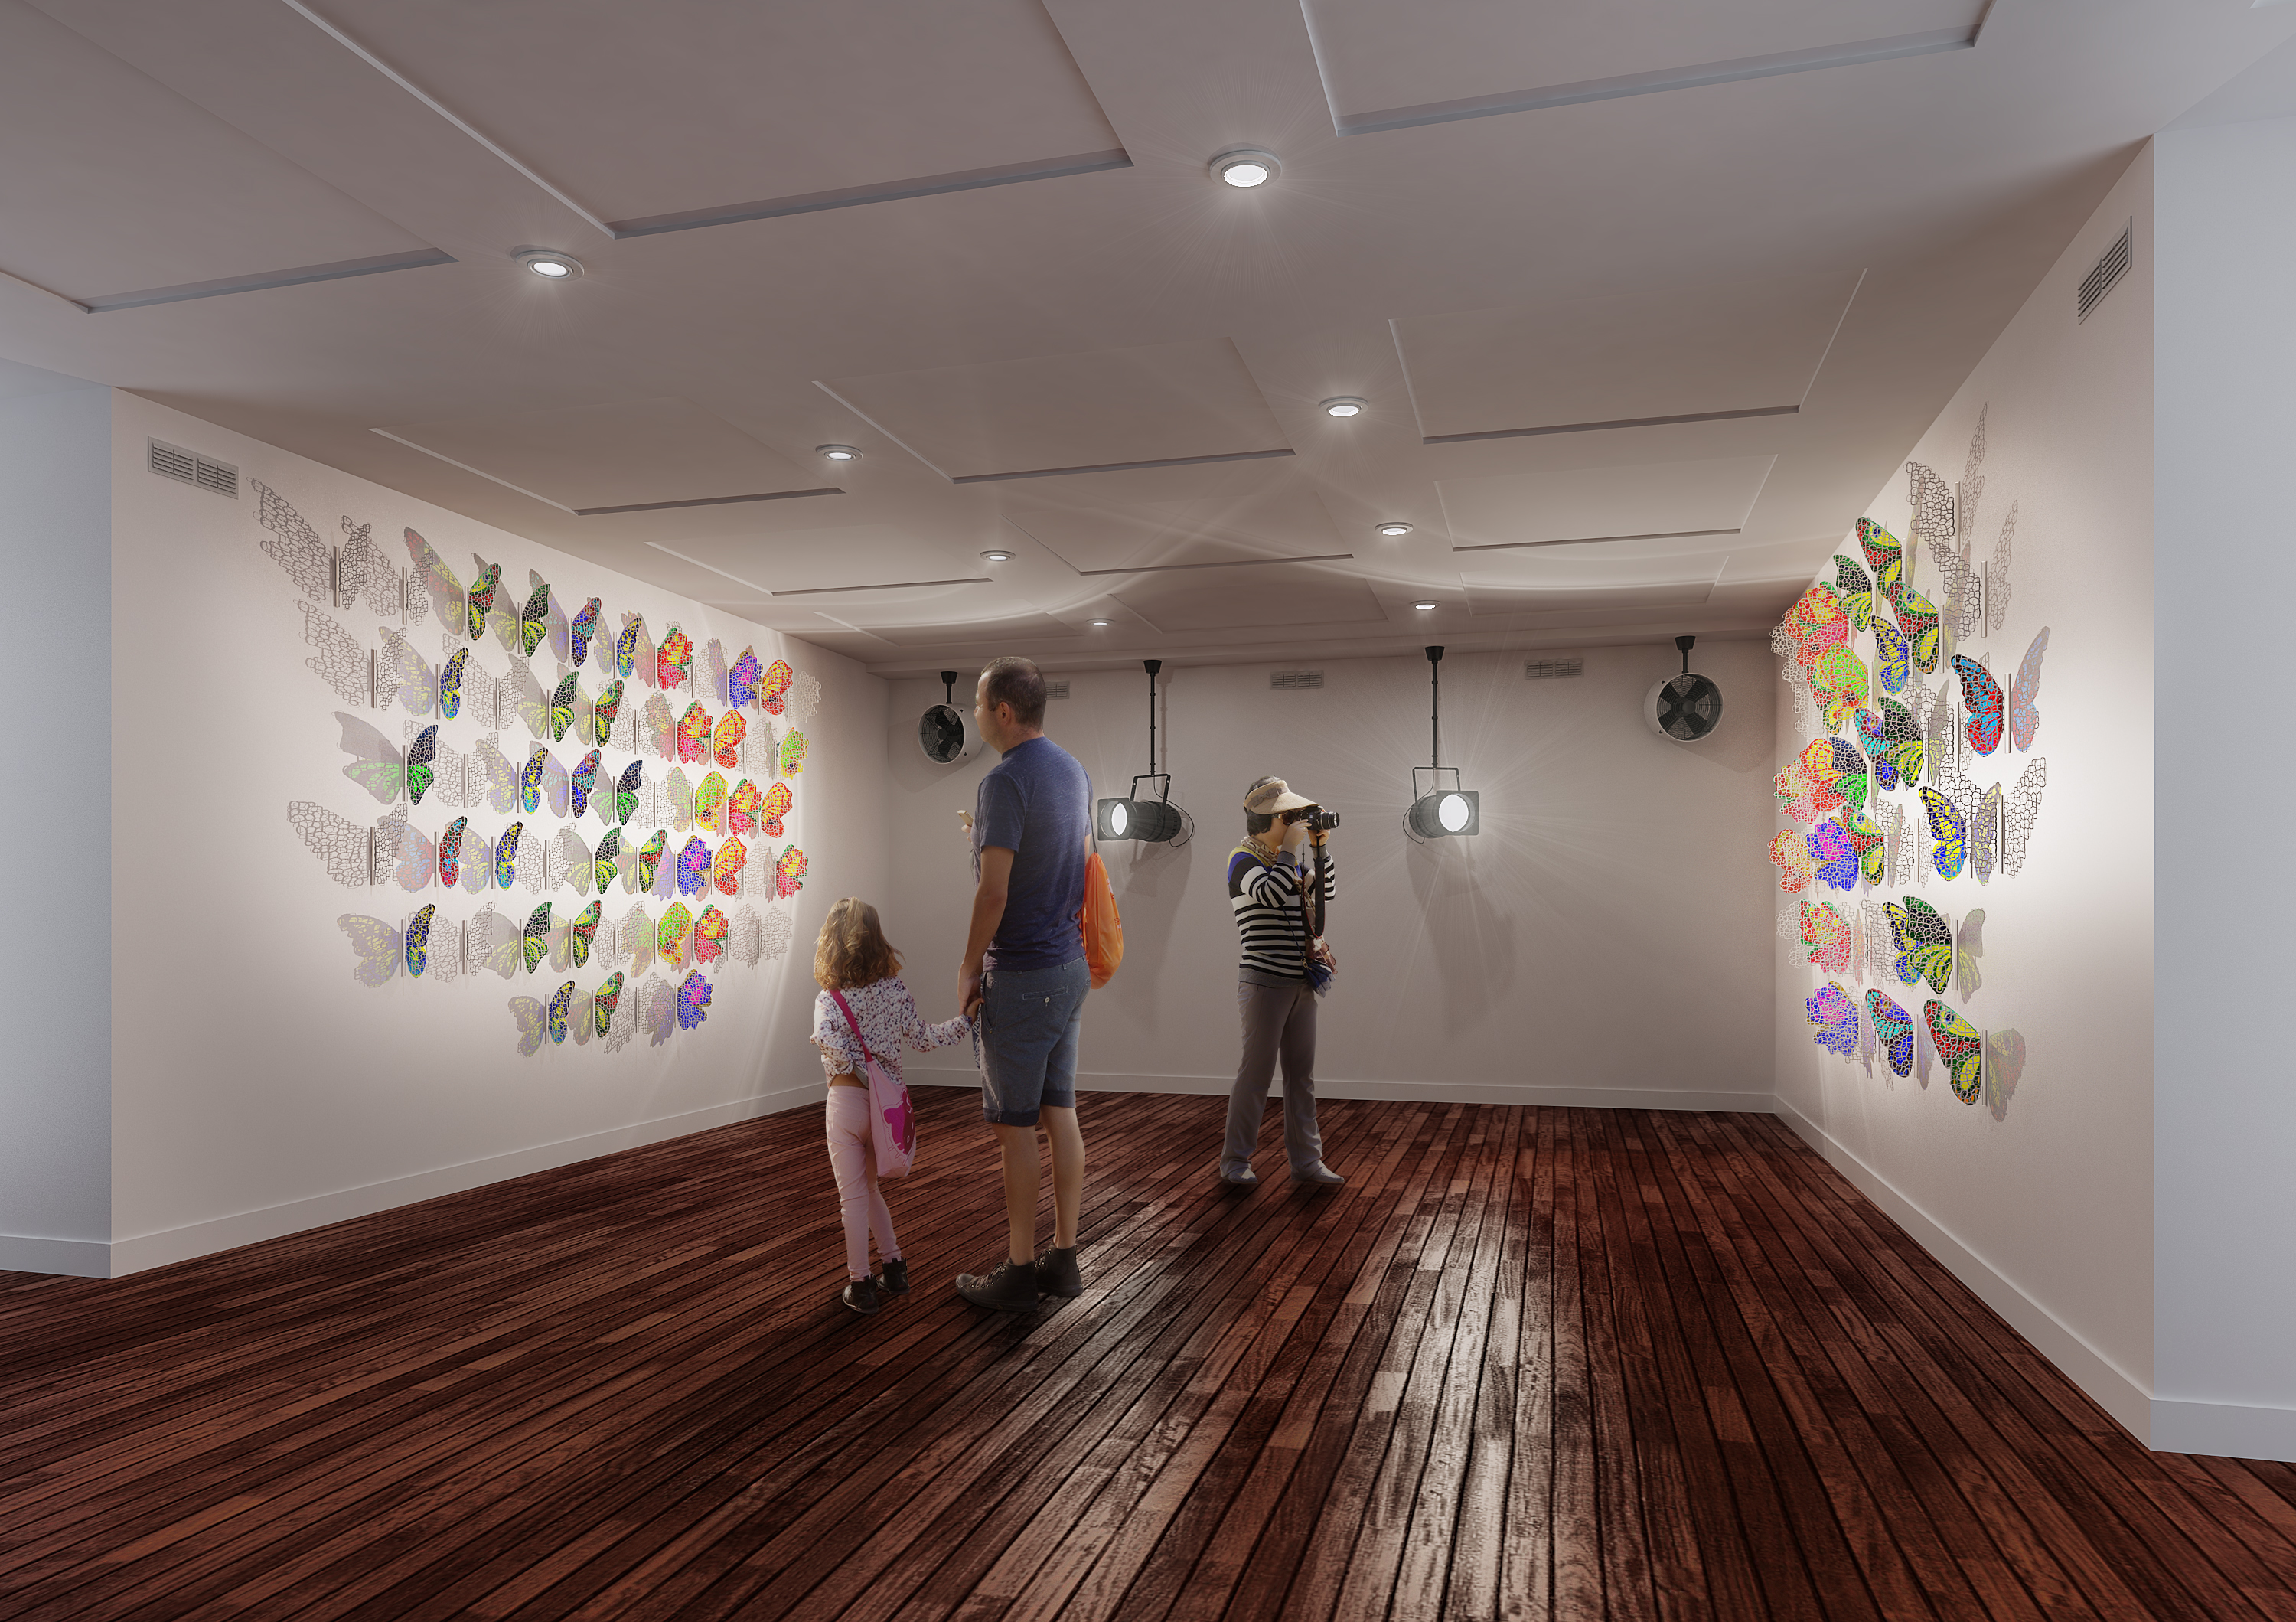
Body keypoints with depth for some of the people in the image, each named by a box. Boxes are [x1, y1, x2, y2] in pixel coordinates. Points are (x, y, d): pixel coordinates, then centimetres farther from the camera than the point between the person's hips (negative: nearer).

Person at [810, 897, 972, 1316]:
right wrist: (965, 1022, 16)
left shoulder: (828, 998, -8)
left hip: (847, 1099, -4)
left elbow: (826, 1038, -28)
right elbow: (923, 1039, 5)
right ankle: (895, 1269, 27)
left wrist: (848, 1067, -11)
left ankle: (861, 1285, 12)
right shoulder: (894, 991, 0)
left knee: (853, 1195, 6)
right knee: (869, 1187, 23)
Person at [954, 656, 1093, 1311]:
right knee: (1061, 1114, 13)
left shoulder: (1006, 781, -17)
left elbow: (995, 890, -20)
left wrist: (968, 969, -9)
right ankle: (1064, 1258, 21)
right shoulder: (1073, 771, 10)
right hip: (1070, 966, 9)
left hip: (1020, 975, -9)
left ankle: (1019, 1270, 11)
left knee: (1016, 1126, 1)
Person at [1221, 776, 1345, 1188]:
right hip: (1265, 981, -7)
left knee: (1301, 1073, 9)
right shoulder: (1243, 859, -9)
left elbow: (1327, 892, 14)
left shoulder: (1288, 861, 15)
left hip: (1300, 982, 8)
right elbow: (1271, 894, -27)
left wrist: (1319, 847, 4)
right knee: (1257, 1072, -3)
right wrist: (1291, 848, -17)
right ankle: (1235, 1161, 8)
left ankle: (1306, 1159, 16)